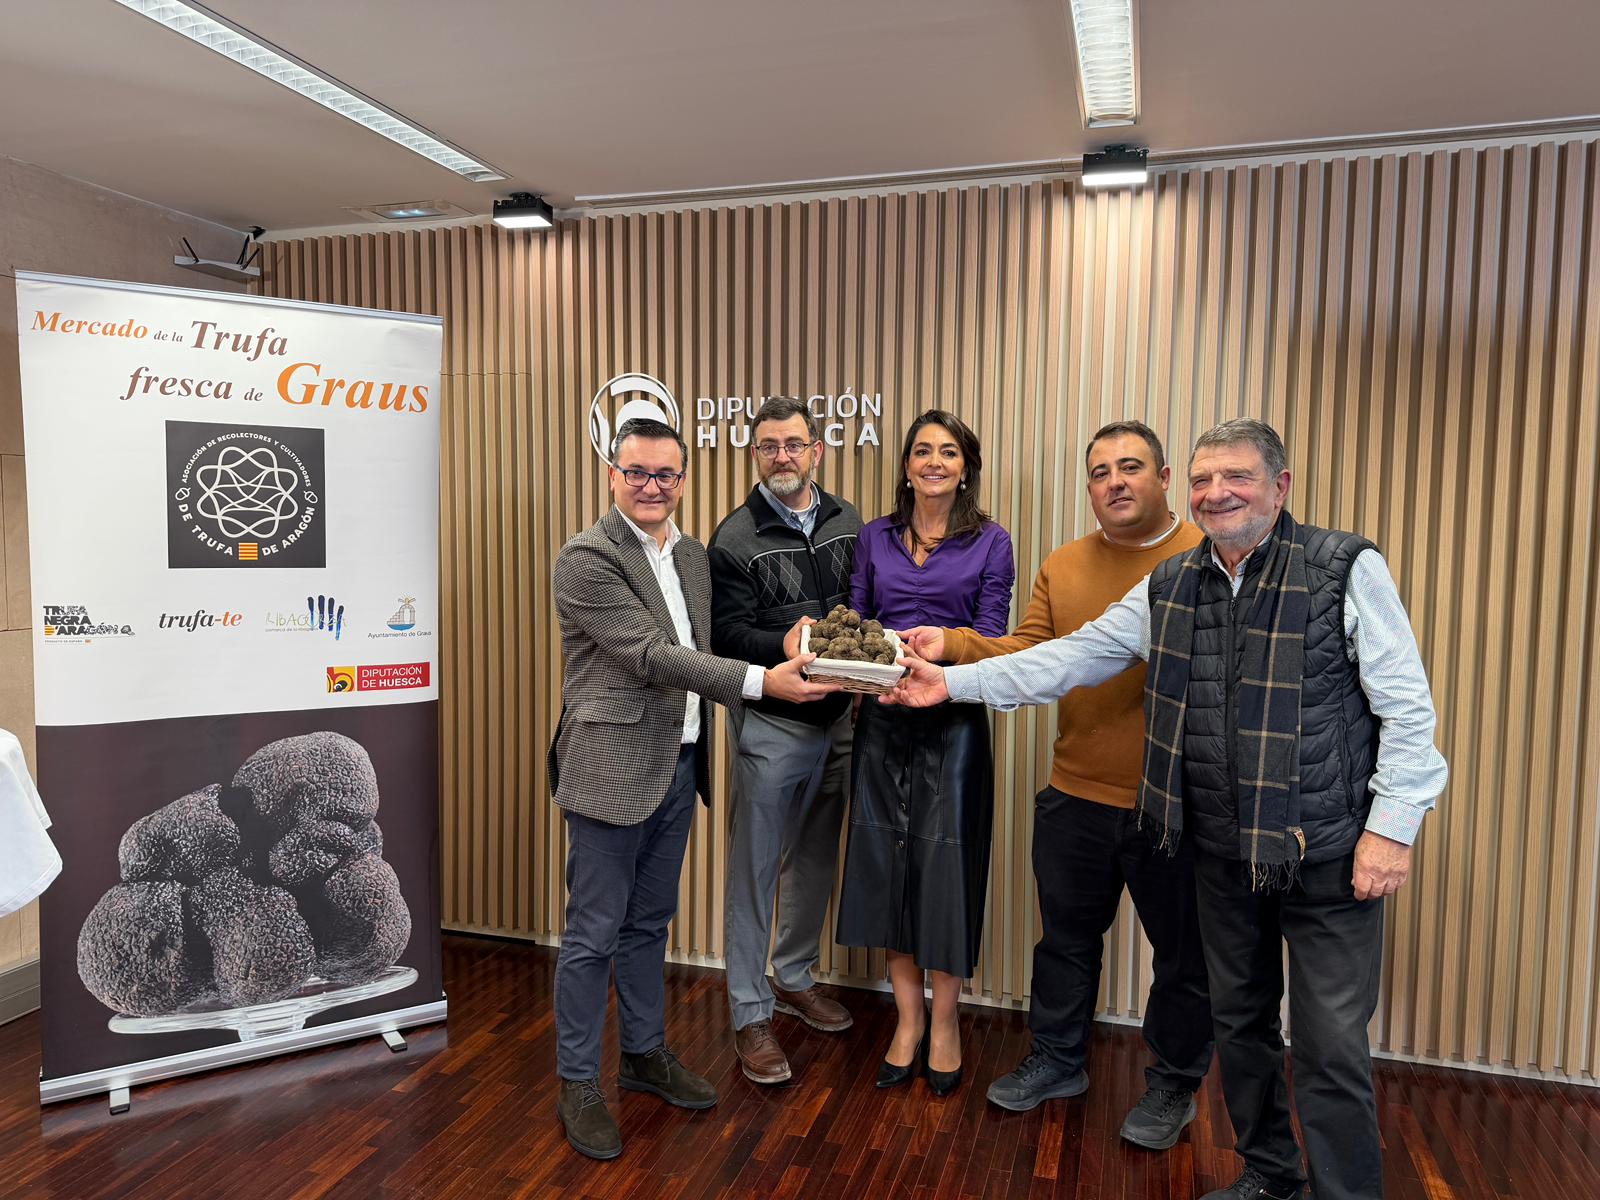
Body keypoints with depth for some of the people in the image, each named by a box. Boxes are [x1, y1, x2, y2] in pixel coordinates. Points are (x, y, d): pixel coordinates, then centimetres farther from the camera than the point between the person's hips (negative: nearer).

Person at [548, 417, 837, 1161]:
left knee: (649, 924, 20)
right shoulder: (586, 559, -14)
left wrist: (782, 652, -2)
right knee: (593, 935, 5)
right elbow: (652, 655, -21)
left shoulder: (693, 556, 11)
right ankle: (577, 1085, 22)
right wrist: (762, 681, -25)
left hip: (677, 765, 7)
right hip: (613, 767, -7)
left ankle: (645, 1055, 36)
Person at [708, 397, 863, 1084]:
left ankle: (794, 978, 39)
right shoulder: (735, 539, -8)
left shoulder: (847, 523, 7)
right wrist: (784, 646, -29)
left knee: (816, 858, 19)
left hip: (836, 719, 6)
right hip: (771, 725, -5)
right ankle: (752, 1015, 18)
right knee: (756, 870, 3)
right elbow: (725, 634, -13)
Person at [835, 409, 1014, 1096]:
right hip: (882, 720, 3)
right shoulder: (874, 537, 9)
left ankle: (944, 1019, 23)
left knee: (946, 864, 2)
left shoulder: (989, 543, 0)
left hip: (953, 721, -3)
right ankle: (908, 1018, 25)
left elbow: (992, 640, -4)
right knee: (886, 862, 8)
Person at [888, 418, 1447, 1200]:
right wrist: (955, 682, -2)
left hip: (1328, 852, -5)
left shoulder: (1347, 570, -10)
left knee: (1331, 1047, 3)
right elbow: (1073, 657, 4)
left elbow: (1406, 708, -9)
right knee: (1240, 1020, 20)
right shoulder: (1169, 588, 4)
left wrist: (1391, 828, -13)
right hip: (1224, 852, 5)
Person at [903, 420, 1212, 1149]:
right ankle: (1057, 1061, 41)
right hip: (1076, 797, 4)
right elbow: (1026, 653, -1)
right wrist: (952, 646, -15)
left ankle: (1173, 1086, 37)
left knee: (1184, 956, 14)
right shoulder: (1063, 567, 5)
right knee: (1066, 937, 20)